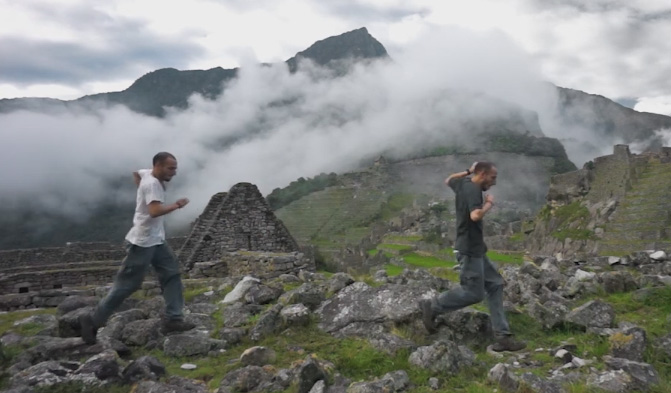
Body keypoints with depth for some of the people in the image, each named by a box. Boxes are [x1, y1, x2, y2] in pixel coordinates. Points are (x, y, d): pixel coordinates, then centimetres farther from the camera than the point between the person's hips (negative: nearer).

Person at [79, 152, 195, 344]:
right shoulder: (152, 183, -23)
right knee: (126, 284, -1)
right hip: (142, 243, -10)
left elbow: (136, 173, 30)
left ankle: (173, 319, 9)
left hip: (156, 240, 10)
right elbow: (155, 211, -35)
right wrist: (176, 205, -22)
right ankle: (93, 321, 13)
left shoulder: (148, 175, 7)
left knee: (172, 273, 6)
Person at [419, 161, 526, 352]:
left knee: (494, 284, 8)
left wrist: (468, 170, 27)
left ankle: (502, 336, 9)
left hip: (475, 248, 11)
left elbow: (448, 180, 34)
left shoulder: (463, 184, 10)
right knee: (473, 292, -4)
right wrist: (489, 203, -16)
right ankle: (432, 306, 11)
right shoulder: (473, 189, -18)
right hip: (470, 248, -11)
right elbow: (476, 215, -35)